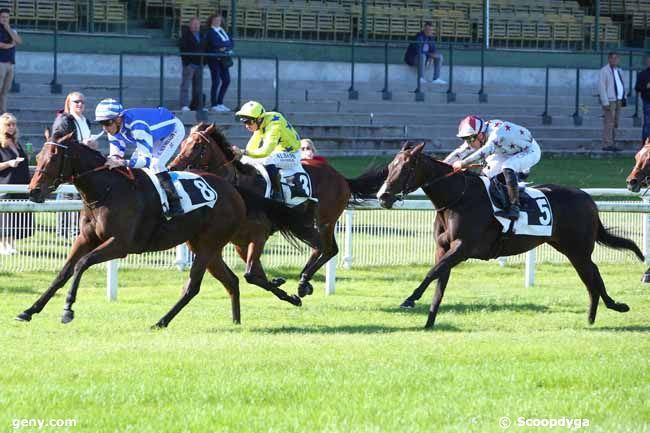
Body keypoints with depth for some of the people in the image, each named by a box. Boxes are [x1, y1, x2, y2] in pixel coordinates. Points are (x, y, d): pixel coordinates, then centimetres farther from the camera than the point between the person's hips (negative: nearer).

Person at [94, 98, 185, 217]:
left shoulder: (136, 126, -43)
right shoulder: (114, 126, -17)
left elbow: (146, 159, -46)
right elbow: (116, 151, -10)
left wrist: (123, 162, -60)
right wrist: (113, 159, -34)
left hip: (174, 129, -9)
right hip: (157, 134, 9)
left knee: (156, 164, -26)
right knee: (133, 162, 1)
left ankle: (175, 205, -20)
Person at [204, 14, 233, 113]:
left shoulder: (222, 31, 17)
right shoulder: (210, 32, -3)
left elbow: (231, 43, 9)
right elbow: (215, 44, -19)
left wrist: (225, 47, -11)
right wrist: (226, 44, -9)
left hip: (223, 59, 7)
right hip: (214, 59, -7)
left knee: (226, 80, 6)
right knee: (216, 81, -9)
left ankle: (220, 103, 16)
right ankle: (214, 105, -4)